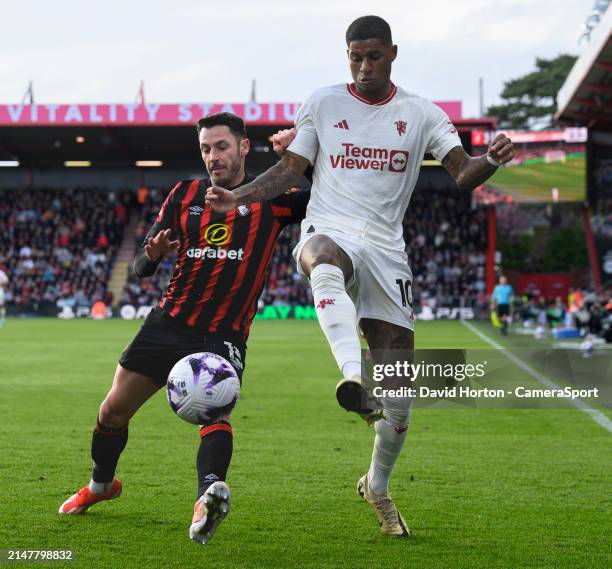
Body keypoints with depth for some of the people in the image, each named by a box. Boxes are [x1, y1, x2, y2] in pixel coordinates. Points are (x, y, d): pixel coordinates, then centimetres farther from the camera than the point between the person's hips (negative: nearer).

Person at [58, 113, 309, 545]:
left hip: (224, 336, -4)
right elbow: (142, 266, 6)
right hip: (169, 324, 4)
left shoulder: (270, 198, -2)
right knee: (113, 411, 10)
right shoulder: (185, 195, 6)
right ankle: (101, 485, 36)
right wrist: (152, 254, -19)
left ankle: (209, 497, -50)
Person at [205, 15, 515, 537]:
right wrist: (241, 197, -3)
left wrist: (490, 161, -24)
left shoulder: (420, 114, 9)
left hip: (386, 248, 2)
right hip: (328, 233, -1)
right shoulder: (323, 103, 9)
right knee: (327, 267, -43)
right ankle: (353, 376, -62)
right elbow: (291, 169, 12)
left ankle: (378, 486, 21)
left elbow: (463, 174, -1)